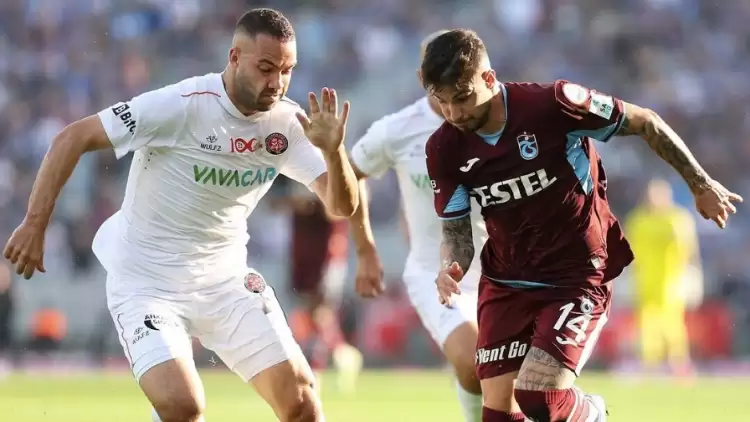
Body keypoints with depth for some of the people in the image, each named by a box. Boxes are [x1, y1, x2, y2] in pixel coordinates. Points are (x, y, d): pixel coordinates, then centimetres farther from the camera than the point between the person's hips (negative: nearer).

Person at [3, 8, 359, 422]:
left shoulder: (288, 123, -6)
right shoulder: (181, 106, -22)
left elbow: (343, 206, -8)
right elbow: (72, 138, -18)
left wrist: (333, 151, -28)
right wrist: (35, 224, -22)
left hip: (226, 280, 5)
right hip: (147, 282, -5)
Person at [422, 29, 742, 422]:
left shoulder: (552, 104, -22)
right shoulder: (444, 149, -8)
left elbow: (645, 123, -8)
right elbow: (456, 229, 2)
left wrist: (701, 185, 1)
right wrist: (451, 268, -22)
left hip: (576, 275, -5)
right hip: (505, 282, 5)